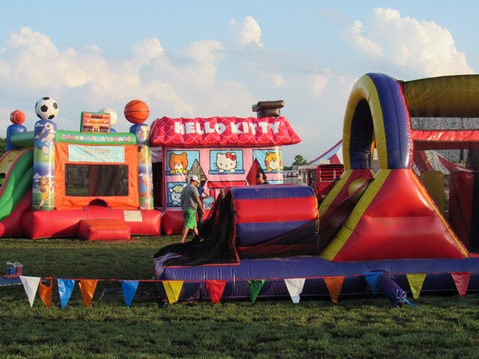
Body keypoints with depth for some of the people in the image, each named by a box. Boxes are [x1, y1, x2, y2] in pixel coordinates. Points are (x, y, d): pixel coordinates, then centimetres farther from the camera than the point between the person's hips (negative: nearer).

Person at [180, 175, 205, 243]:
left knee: (194, 225, 19)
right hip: (191, 210, -9)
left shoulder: (184, 188, 15)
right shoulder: (193, 188, -10)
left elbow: (182, 200, 18)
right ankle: (181, 241, -20)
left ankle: (198, 238, 29)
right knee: (187, 226, -13)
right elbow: (198, 200, -13)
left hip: (185, 209, 9)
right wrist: (202, 209, -2)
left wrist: (183, 211, 23)